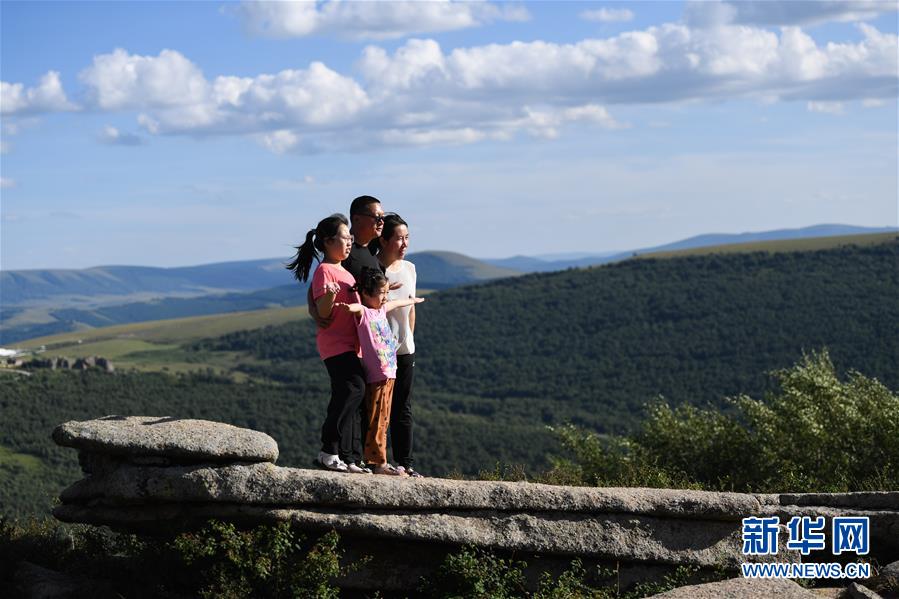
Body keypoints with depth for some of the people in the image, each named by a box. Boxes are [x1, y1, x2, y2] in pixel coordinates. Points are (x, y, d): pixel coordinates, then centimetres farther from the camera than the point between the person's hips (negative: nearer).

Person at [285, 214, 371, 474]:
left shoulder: (344, 271, 20)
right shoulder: (324, 270, -8)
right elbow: (322, 312, -16)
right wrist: (330, 295, -35)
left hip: (351, 345, 10)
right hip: (335, 344, -10)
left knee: (345, 398, 9)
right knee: (354, 387, -24)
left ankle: (345, 459, 12)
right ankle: (328, 451, -23)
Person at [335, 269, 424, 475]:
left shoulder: (382, 309, 15)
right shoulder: (364, 313, -9)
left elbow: (397, 303, 36)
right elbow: (357, 307, -34)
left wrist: (413, 300, 56)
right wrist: (348, 306, -57)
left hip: (389, 373, 8)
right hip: (377, 375, -8)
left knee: (381, 421, 9)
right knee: (377, 421, -6)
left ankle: (374, 459, 13)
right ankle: (378, 462, -6)